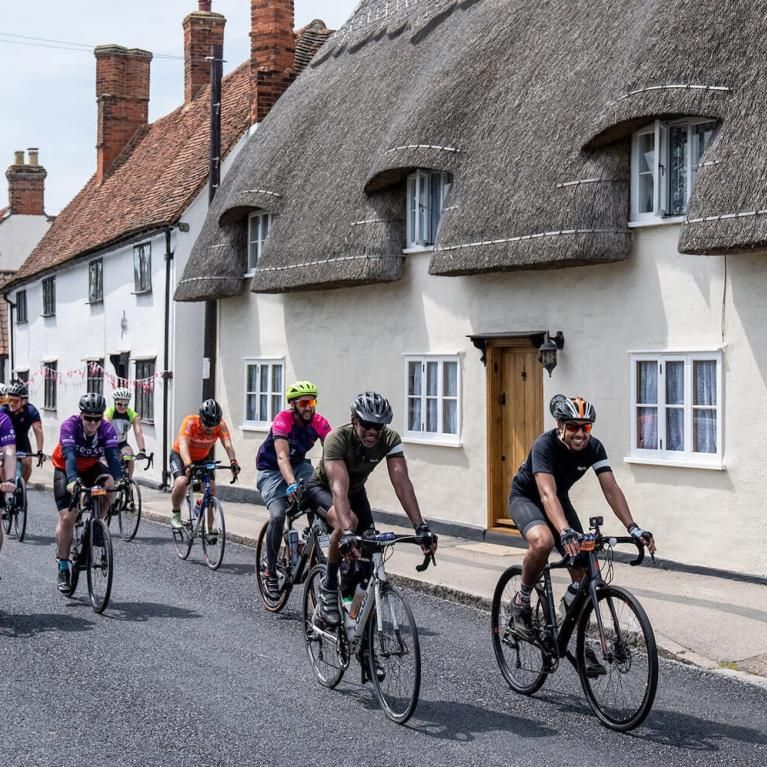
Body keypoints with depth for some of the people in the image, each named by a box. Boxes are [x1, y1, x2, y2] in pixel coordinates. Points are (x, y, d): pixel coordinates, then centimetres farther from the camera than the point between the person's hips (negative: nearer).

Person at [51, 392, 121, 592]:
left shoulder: (107, 429, -23)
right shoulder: (70, 426, -30)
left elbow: (113, 456, -32)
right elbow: (69, 456, -42)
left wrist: (116, 480, -51)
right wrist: (72, 480, -59)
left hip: (91, 467, 2)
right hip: (65, 470, -2)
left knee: (108, 484, -30)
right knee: (67, 517, -13)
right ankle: (63, 568, -1)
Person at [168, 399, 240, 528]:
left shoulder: (221, 425, -24)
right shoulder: (190, 422, -33)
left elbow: (228, 445, -34)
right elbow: (183, 445, -43)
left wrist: (233, 462, -52)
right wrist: (188, 464, -60)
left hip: (202, 458, 3)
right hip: (180, 455, -3)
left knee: (211, 488, -12)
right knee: (181, 482, -31)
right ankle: (175, 514, -5)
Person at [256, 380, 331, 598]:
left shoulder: (319, 422, -15)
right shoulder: (283, 420, -28)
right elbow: (282, 457, -40)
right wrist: (292, 484, -57)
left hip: (298, 465, 4)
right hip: (271, 471, -4)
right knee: (278, 515, -25)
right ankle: (270, 572, -10)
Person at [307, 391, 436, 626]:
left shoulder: (390, 439, -26)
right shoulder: (337, 439, -38)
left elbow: (402, 483, -33)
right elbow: (339, 488, -48)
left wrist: (421, 526, -45)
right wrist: (347, 532, -62)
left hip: (356, 491, 5)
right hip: (322, 488, -5)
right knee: (347, 522, -36)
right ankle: (329, 589, -18)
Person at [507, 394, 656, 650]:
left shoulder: (594, 448, -18)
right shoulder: (545, 445, -33)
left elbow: (611, 488, -23)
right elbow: (547, 494, -45)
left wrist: (632, 528, -38)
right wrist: (565, 532, -60)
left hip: (559, 500, 5)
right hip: (526, 497, -5)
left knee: (583, 569, -5)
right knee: (543, 542, -38)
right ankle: (521, 600, -12)